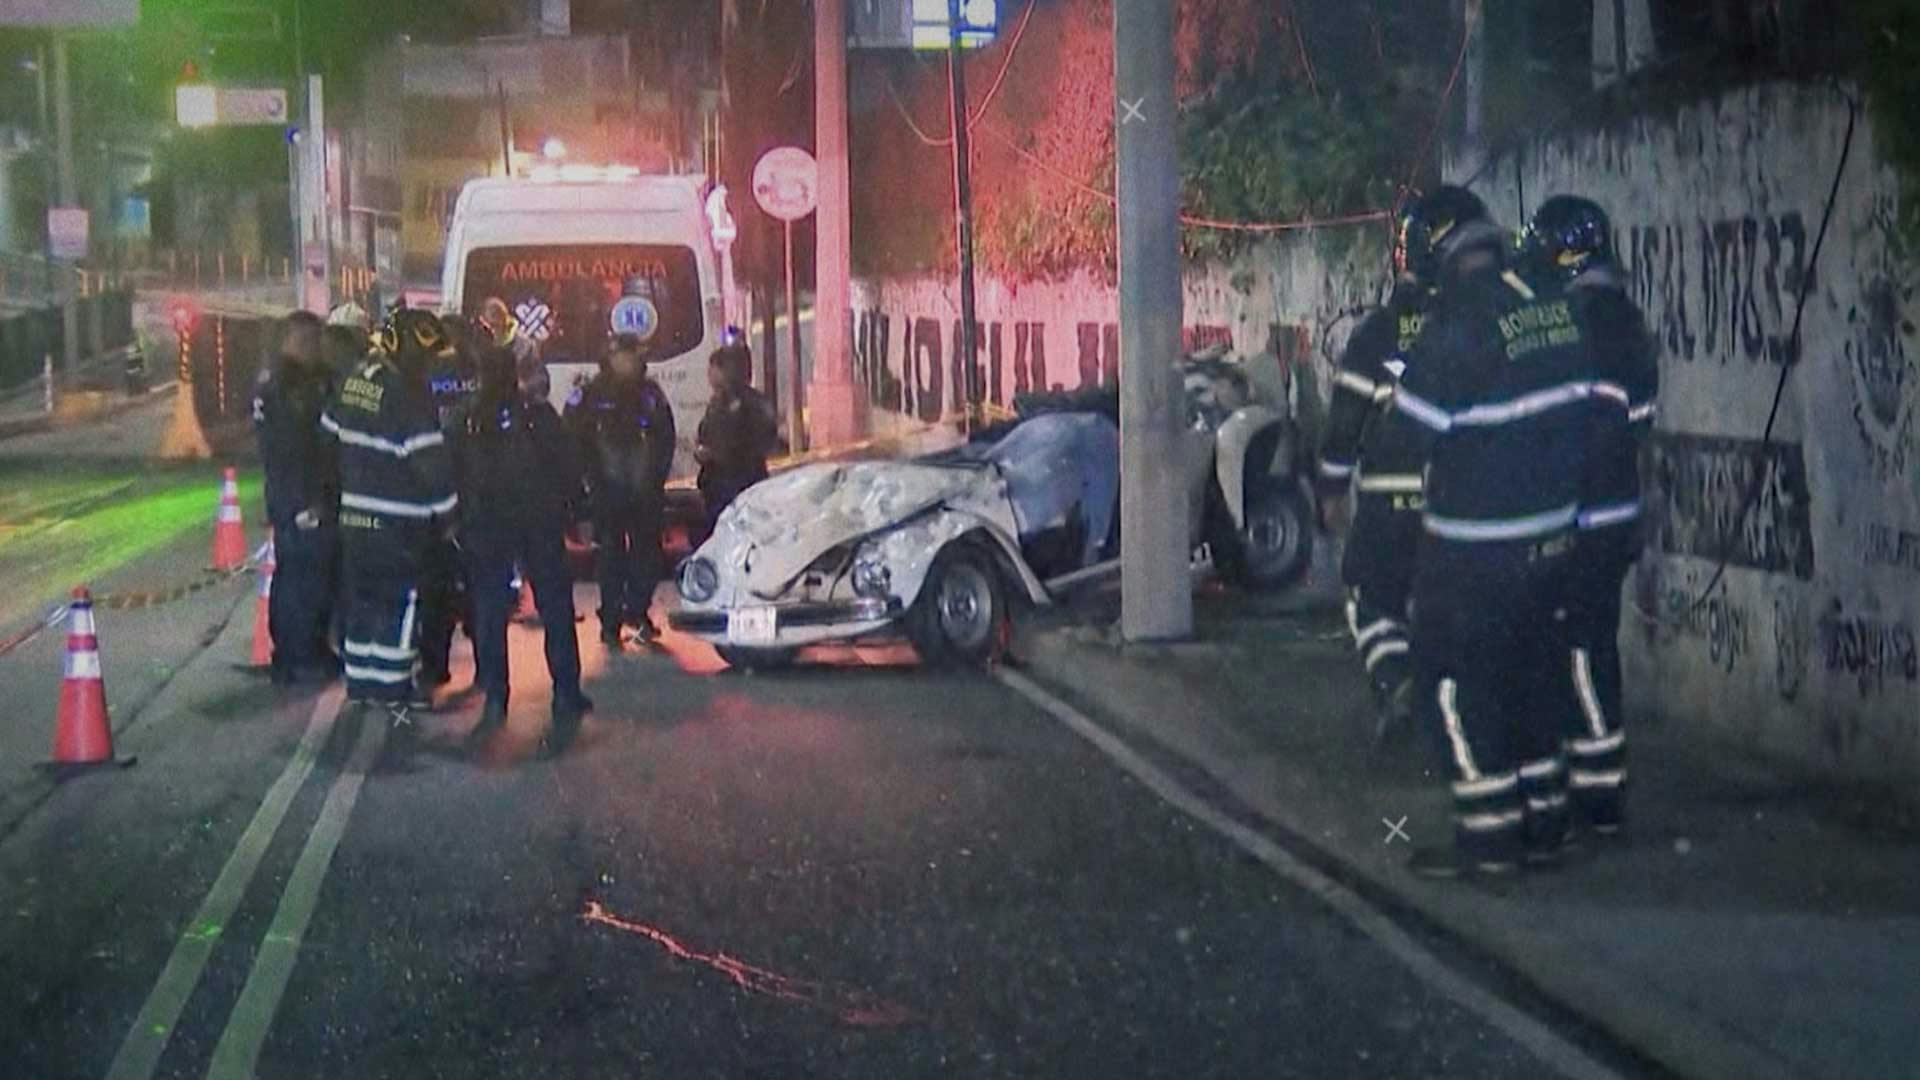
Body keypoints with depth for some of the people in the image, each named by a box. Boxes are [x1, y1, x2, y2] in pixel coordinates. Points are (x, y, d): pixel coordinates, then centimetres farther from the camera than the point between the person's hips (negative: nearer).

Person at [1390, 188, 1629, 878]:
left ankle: (1489, 832, 1)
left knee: (1458, 674, 2)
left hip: (1473, 542, -7)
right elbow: (1604, 407, 8)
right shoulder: (1561, 312, 2)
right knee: (1533, 666, 17)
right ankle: (1544, 820, 22)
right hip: (1551, 531, 7)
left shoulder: (1460, 323, -19)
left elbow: (1418, 420, -14)